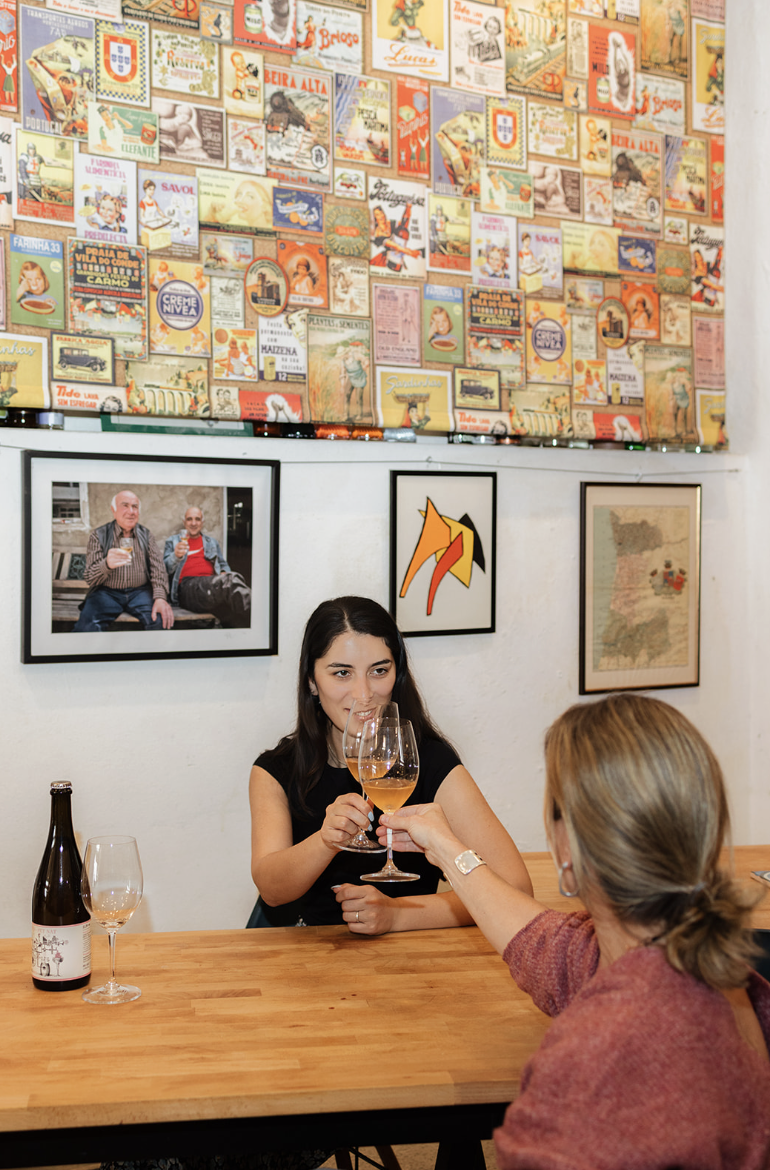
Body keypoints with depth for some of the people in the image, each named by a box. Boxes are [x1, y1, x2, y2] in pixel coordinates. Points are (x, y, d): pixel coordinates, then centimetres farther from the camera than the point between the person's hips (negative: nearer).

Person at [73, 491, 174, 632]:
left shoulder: (146, 535, 11)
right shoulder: (99, 535, 3)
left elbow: (157, 568, 3)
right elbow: (90, 579, -5)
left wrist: (160, 598, -18)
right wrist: (107, 564, -29)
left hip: (140, 591, 2)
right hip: (107, 592, -2)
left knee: (161, 620, -31)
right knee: (86, 626, -33)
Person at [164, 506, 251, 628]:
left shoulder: (212, 542, 34)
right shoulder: (173, 541, 23)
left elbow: (223, 565, 32)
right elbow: (164, 569, 9)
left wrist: (225, 573, 5)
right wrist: (176, 556, -14)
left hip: (212, 584, 4)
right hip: (188, 585, -4)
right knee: (232, 579, -37)